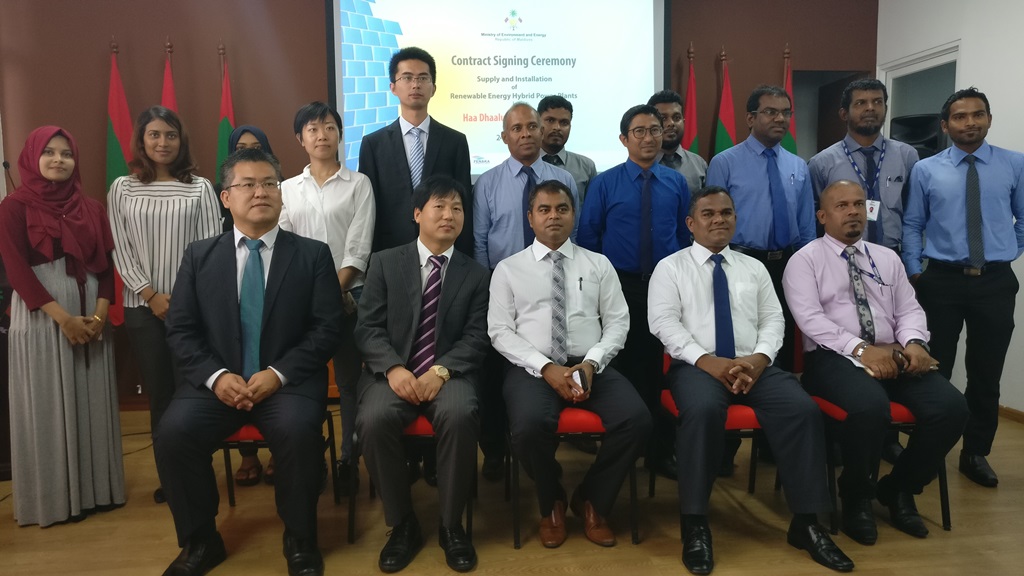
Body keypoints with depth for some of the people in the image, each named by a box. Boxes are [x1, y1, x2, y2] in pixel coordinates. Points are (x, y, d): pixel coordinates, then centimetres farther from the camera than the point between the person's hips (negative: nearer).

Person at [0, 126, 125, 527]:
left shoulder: (91, 209, 11)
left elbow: (106, 265, 7)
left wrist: (99, 314, -8)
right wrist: (63, 318, -16)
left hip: (91, 317, 4)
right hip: (41, 318, -3)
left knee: (92, 403, 8)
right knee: (48, 407, 3)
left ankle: (95, 488, 19)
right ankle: (56, 497, 14)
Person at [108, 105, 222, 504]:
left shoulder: (199, 188, 2)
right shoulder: (122, 189, 6)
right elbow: (121, 250, 3)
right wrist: (151, 295, -7)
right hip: (143, 307, 2)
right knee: (158, 393, 7)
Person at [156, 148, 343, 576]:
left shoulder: (313, 254, 4)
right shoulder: (199, 256, 10)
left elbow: (327, 329, -3)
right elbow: (180, 330, 6)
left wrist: (279, 373, -16)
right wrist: (216, 376, -12)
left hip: (289, 381, -2)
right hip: (217, 382, 3)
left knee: (299, 431, -31)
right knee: (173, 433, -23)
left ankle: (300, 541, -5)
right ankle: (200, 540, 3)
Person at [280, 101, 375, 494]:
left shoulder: (358, 184, 3)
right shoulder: (288, 189, 11)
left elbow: (358, 248, -4)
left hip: (347, 294, -2)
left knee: (349, 377, 3)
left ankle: (349, 461, 14)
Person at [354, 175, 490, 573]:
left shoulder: (475, 274, 11)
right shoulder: (385, 262, 9)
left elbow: (477, 338, 1)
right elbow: (367, 328, 2)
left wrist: (441, 370, -17)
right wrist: (393, 368, -17)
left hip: (449, 374, 0)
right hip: (393, 372, 0)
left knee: (459, 415, -33)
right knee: (374, 419, -31)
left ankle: (452, 525, -10)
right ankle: (403, 525, -8)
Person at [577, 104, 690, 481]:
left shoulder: (676, 183, 6)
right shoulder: (605, 183, -1)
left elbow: (684, 235, 9)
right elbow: (588, 236, 0)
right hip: (620, 287, -2)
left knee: (657, 367, 7)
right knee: (621, 366, 6)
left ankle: (660, 450, 22)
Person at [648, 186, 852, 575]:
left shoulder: (754, 268, 20)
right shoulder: (670, 267, 7)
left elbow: (773, 319, 11)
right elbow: (664, 322, -4)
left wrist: (760, 357, -10)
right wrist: (707, 360, -17)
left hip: (755, 365, 4)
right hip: (697, 365, -3)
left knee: (803, 408, -24)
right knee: (702, 409, -36)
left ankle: (806, 524, -10)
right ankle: (695, 525, -22)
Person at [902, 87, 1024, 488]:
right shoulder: (925, 170, 0)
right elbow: (911, 225, 5)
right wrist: (914, 273, 0)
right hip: (942, 281, -1)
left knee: (986, 374, 8)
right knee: (934, 371, 6)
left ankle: (976, 453, 24)